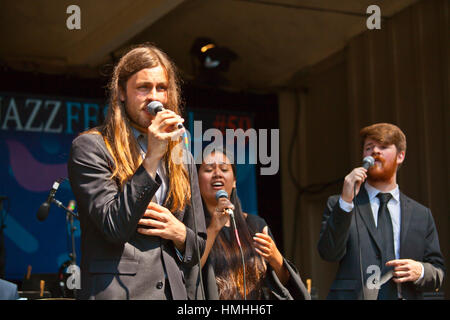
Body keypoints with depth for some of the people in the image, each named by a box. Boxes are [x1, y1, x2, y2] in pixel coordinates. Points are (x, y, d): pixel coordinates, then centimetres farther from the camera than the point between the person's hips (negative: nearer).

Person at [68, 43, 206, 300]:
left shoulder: (183, 160, 15)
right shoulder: (89, 147, -1)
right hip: (116, 291, -4)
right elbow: (114, 226, -12)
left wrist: (179, 233, -2)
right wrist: (151, 158, -14)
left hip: (174, 291, 5)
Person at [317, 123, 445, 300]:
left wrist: (419, 271, -6)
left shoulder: (421, 215, 14)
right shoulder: (337, 204, 9)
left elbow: (438, 273, 15)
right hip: (352, 295, -2)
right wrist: (345, 201, -13)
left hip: (405, 295, 2)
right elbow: (329, 253, -5)